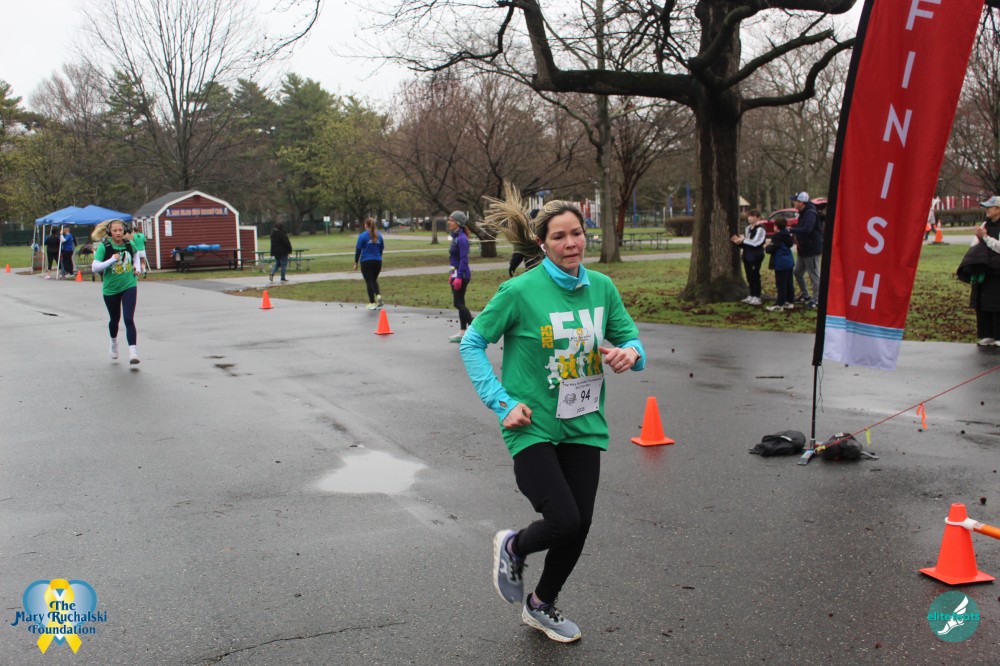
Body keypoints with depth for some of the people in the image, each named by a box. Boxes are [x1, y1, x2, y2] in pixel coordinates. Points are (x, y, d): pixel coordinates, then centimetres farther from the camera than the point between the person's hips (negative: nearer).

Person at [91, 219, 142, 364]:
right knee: (114, 319, 18)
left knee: (129, 319, -13)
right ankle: (114, 343, 47)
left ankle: (133, 352, -16)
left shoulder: (128, 244, -3)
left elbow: (135, 254, 22)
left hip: (129, 286, 1)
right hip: (110, 289, 0)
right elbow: (94, 267, -20)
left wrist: (136, 267, 6)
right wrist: (111, 260, -30)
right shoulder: (104, 247, -13)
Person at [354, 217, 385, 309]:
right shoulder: (379, 236, 5)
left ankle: (372, 303, 5)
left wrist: (356, 263, 1)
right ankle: (378, 295, -5)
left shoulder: (362, 236, -8)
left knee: (369, 282, 4)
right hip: (377, 261, 4)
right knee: (374, 280, 20)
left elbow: (358, 250, -7)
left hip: (366, 262, -4)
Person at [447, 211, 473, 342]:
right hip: (457, 273, 10)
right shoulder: (455, 237, 12)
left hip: (462, 274, -10)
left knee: (458, 303, -8)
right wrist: (452, 274, 20)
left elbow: (464, 259, -21)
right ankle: (462, 332, 18)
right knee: (459, 303, 12)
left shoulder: (462, 238, -17)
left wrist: (459, 277, -25)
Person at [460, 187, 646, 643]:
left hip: (583, 426, 5)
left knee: (579, 526, 9)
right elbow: (472, 343, -6)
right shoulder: (521, 291, -14)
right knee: (564, 521, -15)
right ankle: (512, 547, 22)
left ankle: (541, 605, 37)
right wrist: (501, 402, -13)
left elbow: (630, 340, 8)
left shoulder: (602, 287, 0)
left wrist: (630, 353, -17)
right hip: (533, 427, -5)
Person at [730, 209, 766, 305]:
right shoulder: (748, 228, 15)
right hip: (747, 255, 9)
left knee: (755, 276, -5)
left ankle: (757, 297, -1)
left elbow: (755, 242, -21)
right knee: (749, 276, 12)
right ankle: (751, 296, 20)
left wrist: (743, 240, -13)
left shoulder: (760, 228, -12)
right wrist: (739, 241, -1)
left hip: (756, 256, -8)